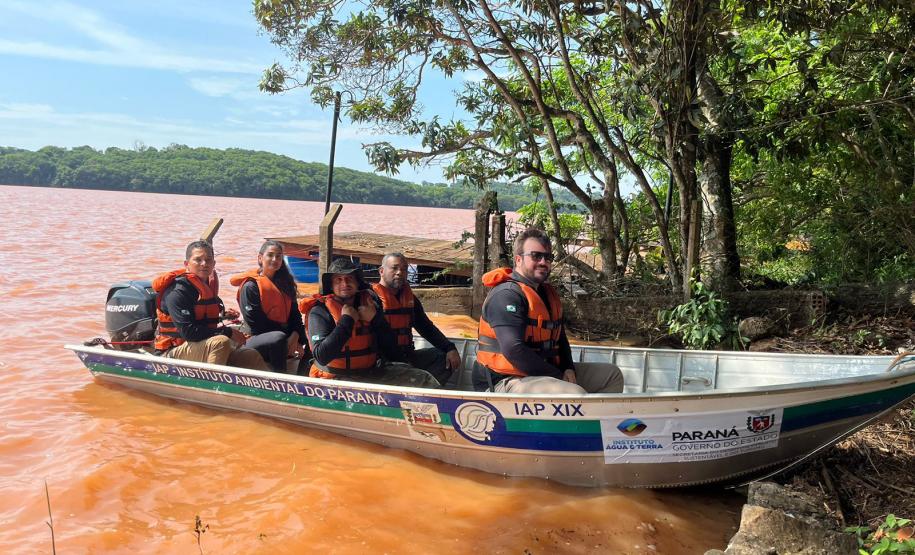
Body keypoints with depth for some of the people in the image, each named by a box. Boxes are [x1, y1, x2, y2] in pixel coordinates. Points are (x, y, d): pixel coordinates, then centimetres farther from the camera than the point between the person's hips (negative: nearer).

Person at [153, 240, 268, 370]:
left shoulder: (207, 286, 11)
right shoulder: (177, 291, -17)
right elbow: (188, 332, -25)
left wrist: (223, 317, 5)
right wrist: (227, 332, -22)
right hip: (173, 353, -8)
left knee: (252, 356, -4)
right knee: (221, 342, -33)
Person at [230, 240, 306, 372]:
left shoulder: (285, 282, 15)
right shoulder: (251, 286, -4)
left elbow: (295, 313, 9)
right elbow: (256, 322, -10)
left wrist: (295, 336, -12)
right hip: (256, 339, -6)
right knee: (278, 338, -37)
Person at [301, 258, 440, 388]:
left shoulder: (369, 303, 6)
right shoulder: (320, 311, -9)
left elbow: (391, 346, 5)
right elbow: (321, 356, -23)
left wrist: (375, 318, -12)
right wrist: (347, 320, -19)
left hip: (371, 371, 5)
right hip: (336, 377, -5)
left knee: (423, 379, -5)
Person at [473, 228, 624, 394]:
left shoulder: (548, 293, 15)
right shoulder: (507, 295, -16)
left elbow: (559, 337, 22)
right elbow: (514, 351, -26)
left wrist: (568, 368, 2)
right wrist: (558, 377, -18)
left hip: (543, 372, 10)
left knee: (612, 375, 13)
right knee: (576, 395, -32)